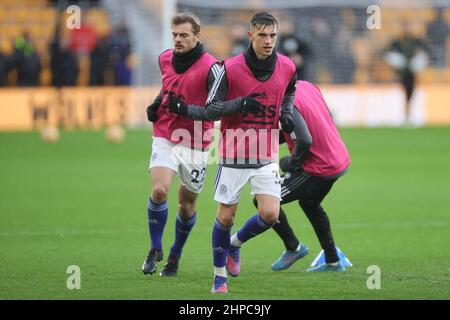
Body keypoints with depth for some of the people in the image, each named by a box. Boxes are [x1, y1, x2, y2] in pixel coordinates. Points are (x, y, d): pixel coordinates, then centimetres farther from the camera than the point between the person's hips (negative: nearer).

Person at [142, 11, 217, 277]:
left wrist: (186, 109, -26)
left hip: (195, 145, -3)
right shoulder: (165, 59, 3)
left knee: (187, 204, 7)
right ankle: (156, 249, -1)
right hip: (165, 138, 3)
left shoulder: (209, 67, -15)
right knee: (159, 190, -19)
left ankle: (176, 256, 29)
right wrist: (157, 104, 5)